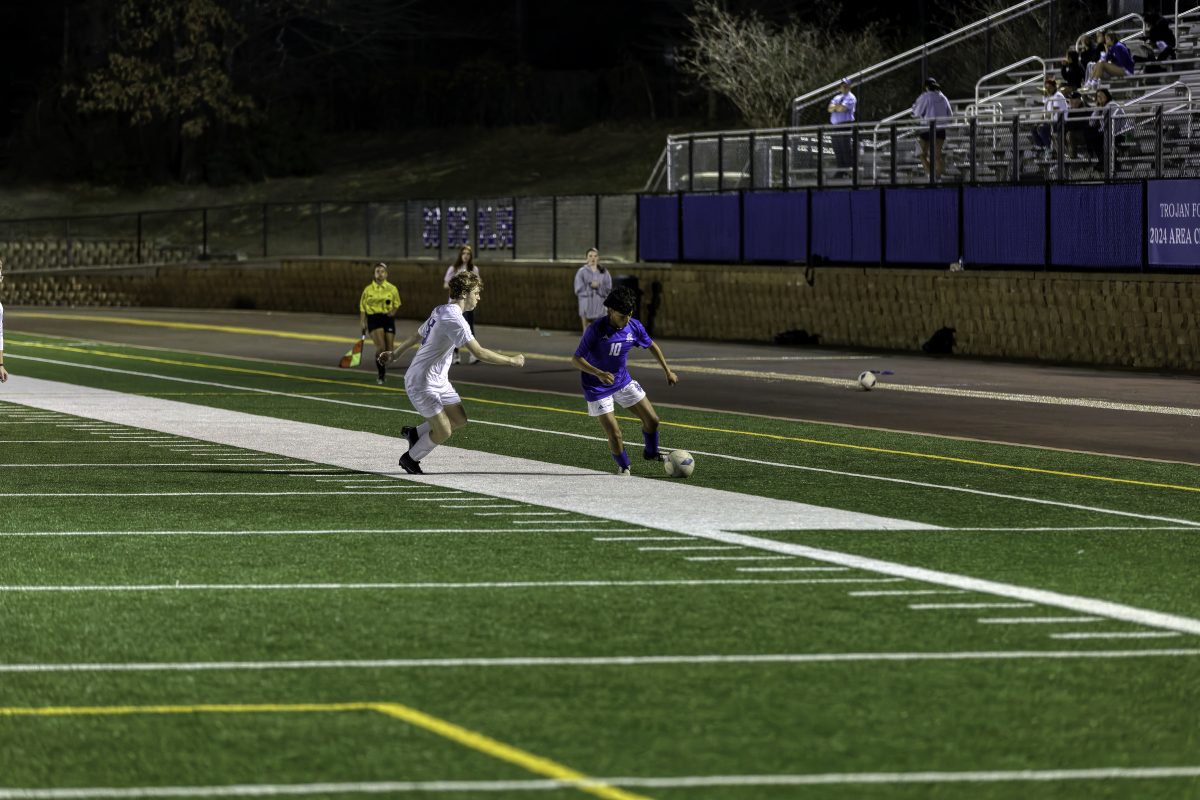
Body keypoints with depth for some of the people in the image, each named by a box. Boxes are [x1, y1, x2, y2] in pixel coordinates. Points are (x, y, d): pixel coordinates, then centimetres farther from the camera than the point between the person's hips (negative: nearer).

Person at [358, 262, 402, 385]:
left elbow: (397, 304, 12)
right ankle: (381, 375, -8)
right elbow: (363, 307, 5)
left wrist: (393, 311, -10)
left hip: (388, 318, 2)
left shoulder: (392, 289, 6)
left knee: (389, 350, 2)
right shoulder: (368, 290, 3)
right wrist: (362, 322, -2)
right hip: (374, 318, -2)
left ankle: (383, 368, 32)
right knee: (380, 347, -19)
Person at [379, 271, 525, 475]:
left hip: (439, 381, 10)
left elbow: (416, 336, 21)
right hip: (422, 384, -10)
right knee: (443, 432, -7)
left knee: (459, 419, 8)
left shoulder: (440, 311, 6)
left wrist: (395, 353, 34)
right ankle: (410, 459, 16)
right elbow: (479, 353, -28)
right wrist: (512, 360, -18)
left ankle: (415, 433, 25)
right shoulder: (454, 320, -24)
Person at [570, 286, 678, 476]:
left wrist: (668, 371, 11)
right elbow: (576, 359, -23)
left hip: (622, 380, 5)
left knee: (652, 420, 7)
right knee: (614, 435, -10)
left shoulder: (634, 326, -10)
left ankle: (651, 452, 36)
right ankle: (623, 466, 19)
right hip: (597, 387, -5)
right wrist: (599, 373, -37)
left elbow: (651, 346, 10)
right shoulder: (596, 329, -26)